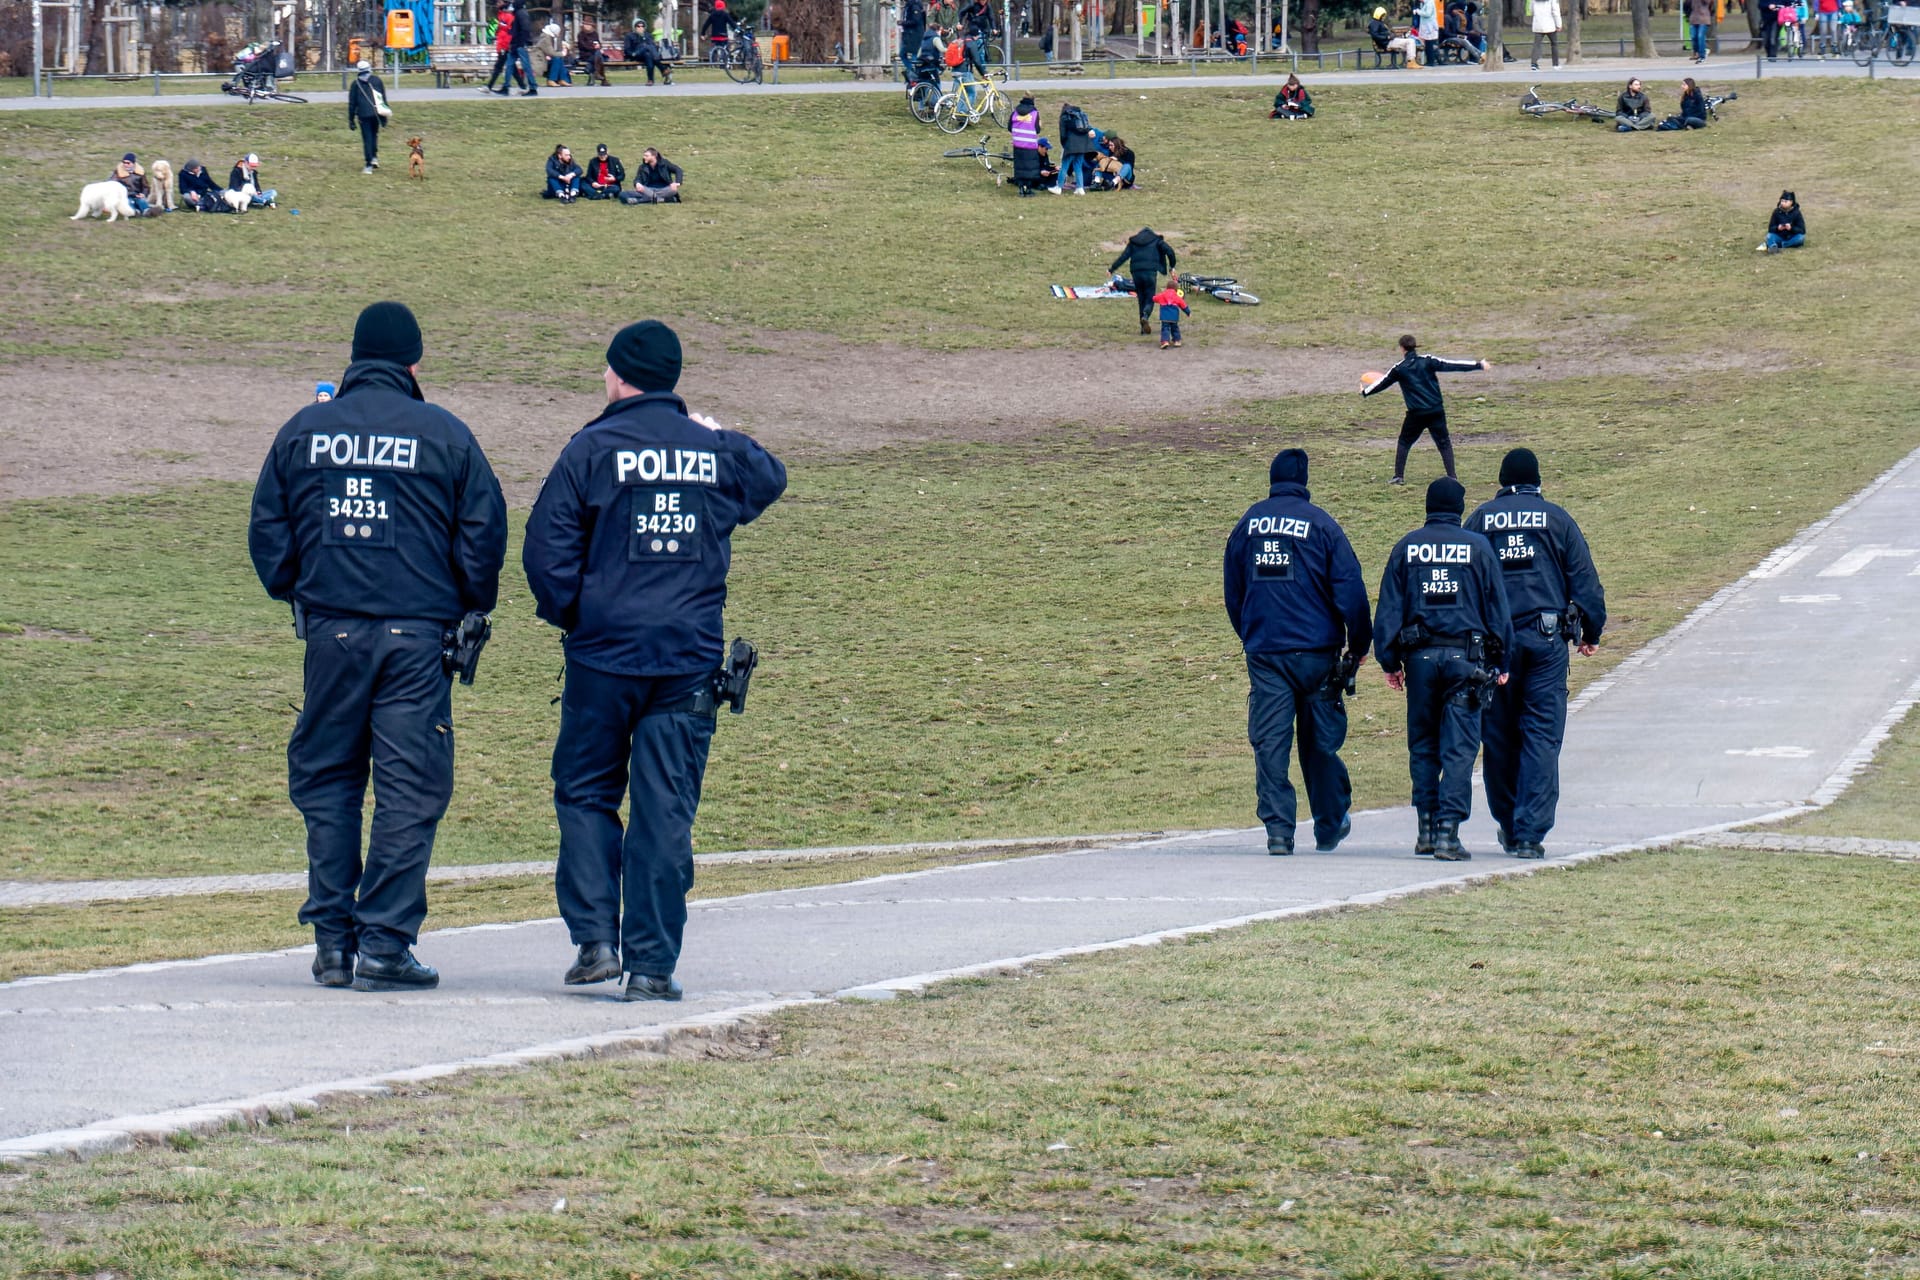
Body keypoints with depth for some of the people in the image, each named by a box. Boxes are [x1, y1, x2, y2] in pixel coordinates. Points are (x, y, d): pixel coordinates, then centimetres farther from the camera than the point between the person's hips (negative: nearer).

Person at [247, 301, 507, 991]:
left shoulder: (302, 431, 7)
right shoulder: (444, 434, 0)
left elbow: (266, 531, 9)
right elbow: (485, 528, 0)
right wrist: (473, 609, 13)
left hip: (330, 630, 2)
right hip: (417, 633, -2)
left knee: (326, 781, 11)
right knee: (408, 790, 1)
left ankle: (332, 940, 8)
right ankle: (385, 943, -3)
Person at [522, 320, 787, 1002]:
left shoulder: (594, 447, -6)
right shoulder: (719, 451, 4)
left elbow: (545, 548, -9)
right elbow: (770, 478, 27)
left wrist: (568, 614, 6)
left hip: (605, 652, -2)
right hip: (690, 658, 2)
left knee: (585, 792, 12)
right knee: (666, 810, 4)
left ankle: (595, 938, 1)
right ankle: (652, 964, 1)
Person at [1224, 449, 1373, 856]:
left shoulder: (1248, 524, 7)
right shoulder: (1320, 524, -4)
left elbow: (1232, 591, 16)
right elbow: (1350, 589, -6)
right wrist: (1359, 643, 3)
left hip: (1262, 651, 2)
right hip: (1315, 650, -2)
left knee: (1270, 743, 0)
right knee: (1320, 743, 9)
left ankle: (1278, 830, -8)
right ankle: (1329, 827, 20)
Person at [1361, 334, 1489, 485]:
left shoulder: (1399, 369, 0)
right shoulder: (1428, 362, -2)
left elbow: (1383, 383, 15)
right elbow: (1451, 366, -5)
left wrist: (1365, 392, 34)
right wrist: (1478, 365, -2)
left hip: (1416, 413, 0)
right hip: (1436, 410, 0)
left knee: (1404, 442, 18)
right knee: (1444, 443, 6)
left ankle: (1399, 476, 15)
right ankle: (1452, 477, -3)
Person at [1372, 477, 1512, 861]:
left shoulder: (1406, 548, 5)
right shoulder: (1477, 547, 1)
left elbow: (1388, 609, 5)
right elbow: (1497, 608, 3)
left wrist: (1389, 662, 9)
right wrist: (1500, 662, 10)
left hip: (1420, 656, 2)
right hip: (1465, 655, -2)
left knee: (1422, 746, 13)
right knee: (1459, 748, -2)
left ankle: (1426, 829, 11)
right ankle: (1448, 831, -9)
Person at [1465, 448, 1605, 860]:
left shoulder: (1480, 519, 6)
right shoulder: (1556, 519, 4)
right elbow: (1584, 579, 4)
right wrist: (1591, 632, 15)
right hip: (1546, 639, -1)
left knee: (1498, 737, 11)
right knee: (1542, 737, -2)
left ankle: (1508, 826, 19)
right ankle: (1530, 832, -11)